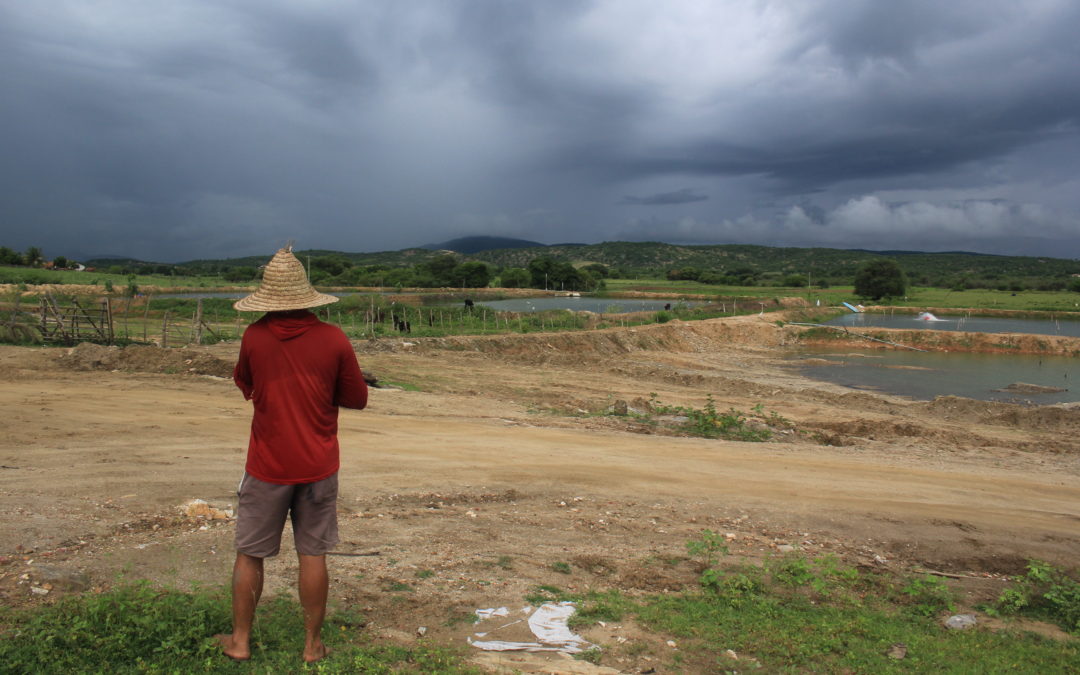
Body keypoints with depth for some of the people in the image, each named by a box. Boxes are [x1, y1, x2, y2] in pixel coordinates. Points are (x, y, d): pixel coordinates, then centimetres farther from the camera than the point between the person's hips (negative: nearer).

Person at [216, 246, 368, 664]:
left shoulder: (254, 337, -7)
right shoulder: (333, 339, -10)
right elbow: (357, 399, -1)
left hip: (267, 467, 0)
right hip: (318, 468, 0)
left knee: (249, 555, 15)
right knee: (313, 555, 9)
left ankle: (240, 640, 27)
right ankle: (313, 644, 19)